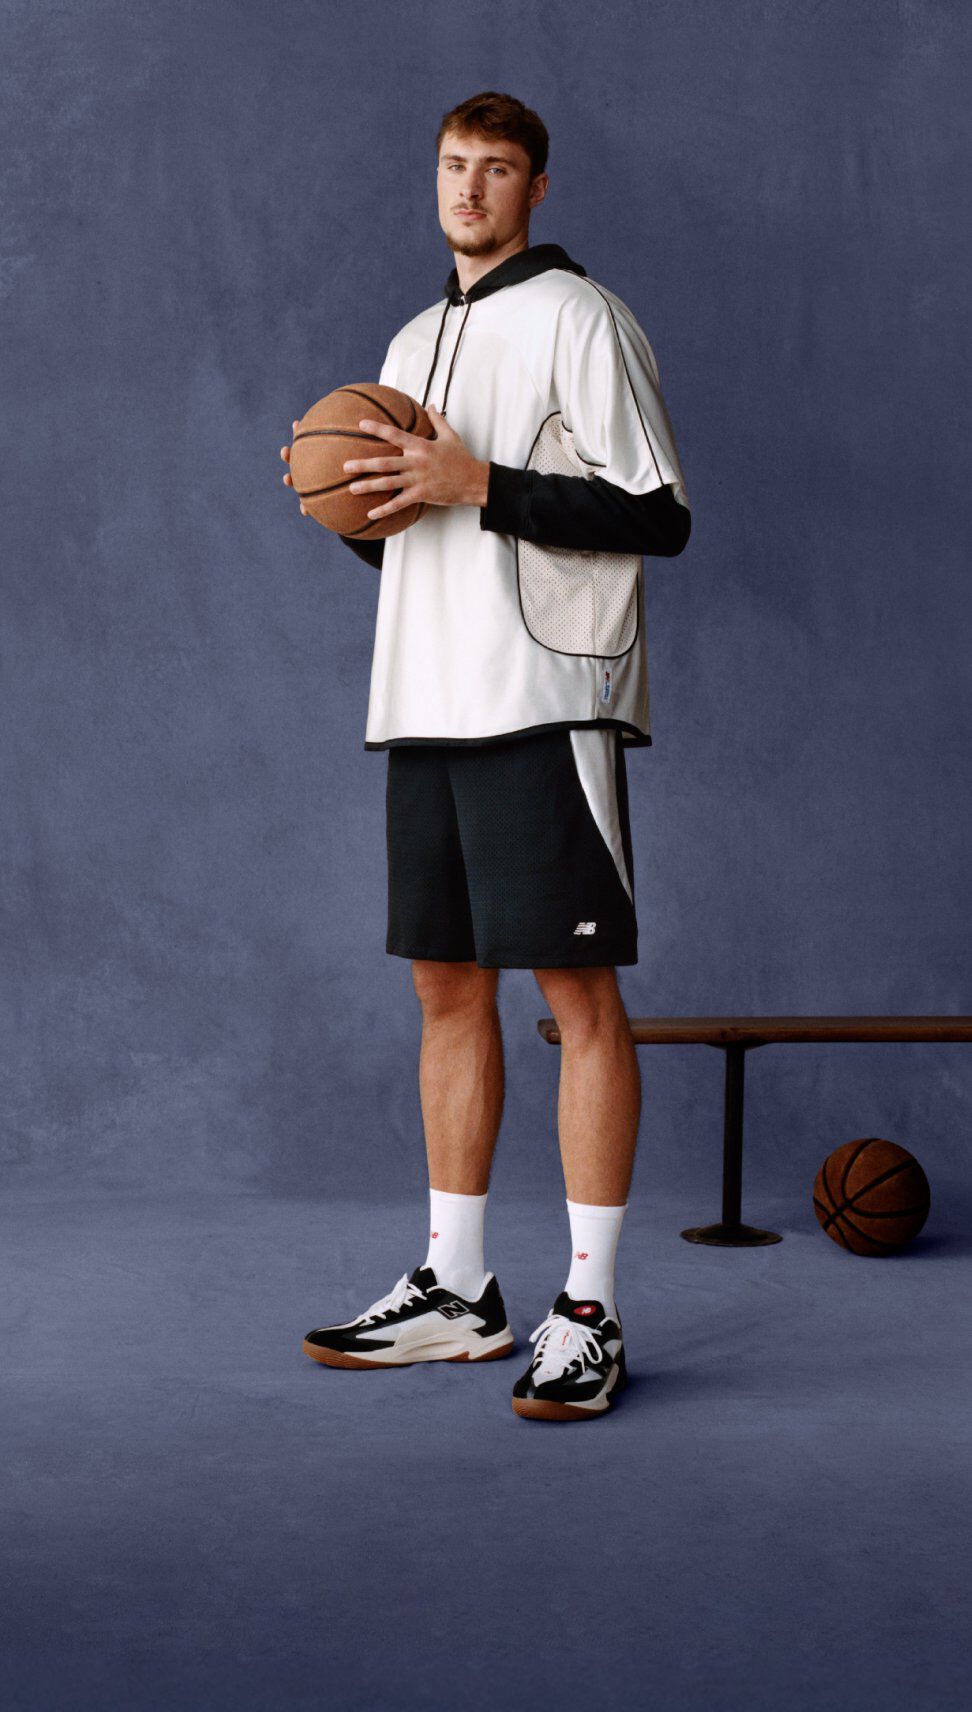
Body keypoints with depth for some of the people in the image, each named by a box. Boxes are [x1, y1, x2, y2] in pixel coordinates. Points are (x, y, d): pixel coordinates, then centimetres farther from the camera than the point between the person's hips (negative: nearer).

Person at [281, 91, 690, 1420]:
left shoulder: (578, 318, -2)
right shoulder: (415, 342, 22)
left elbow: (659, 517, -10)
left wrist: (478, 485, -16)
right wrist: (355, 509, 5)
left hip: (544, 701, -8)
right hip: (428, 705, 8)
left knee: (578, 989, -7)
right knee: (447, 985, 9)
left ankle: (588, 1314, -3)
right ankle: (455, 1293, 18)